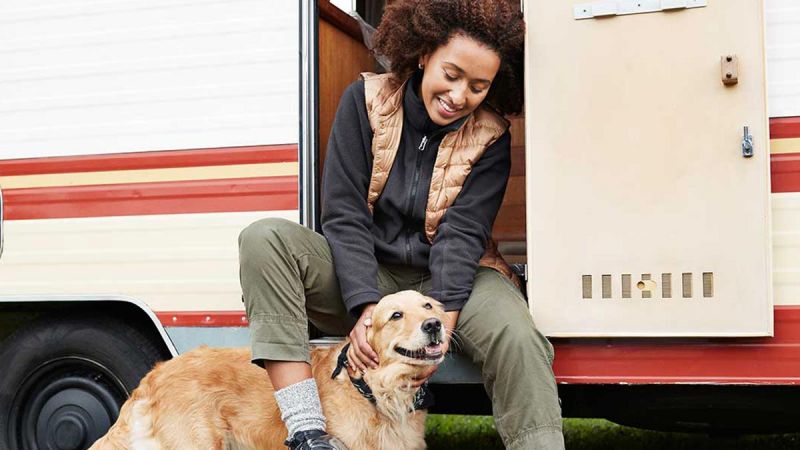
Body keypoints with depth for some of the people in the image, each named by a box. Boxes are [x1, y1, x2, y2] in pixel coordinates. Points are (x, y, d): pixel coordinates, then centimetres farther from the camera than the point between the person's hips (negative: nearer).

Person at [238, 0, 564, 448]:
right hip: (365, 275, 1)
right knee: (265, 239, -27)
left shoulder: (489, 138, -5)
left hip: (447, 277, -1)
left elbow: (461, 236, -15)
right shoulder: (366, 100, -6)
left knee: (516, 338, -34)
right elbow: (344, 215, -12)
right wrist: (366, 306, -25)